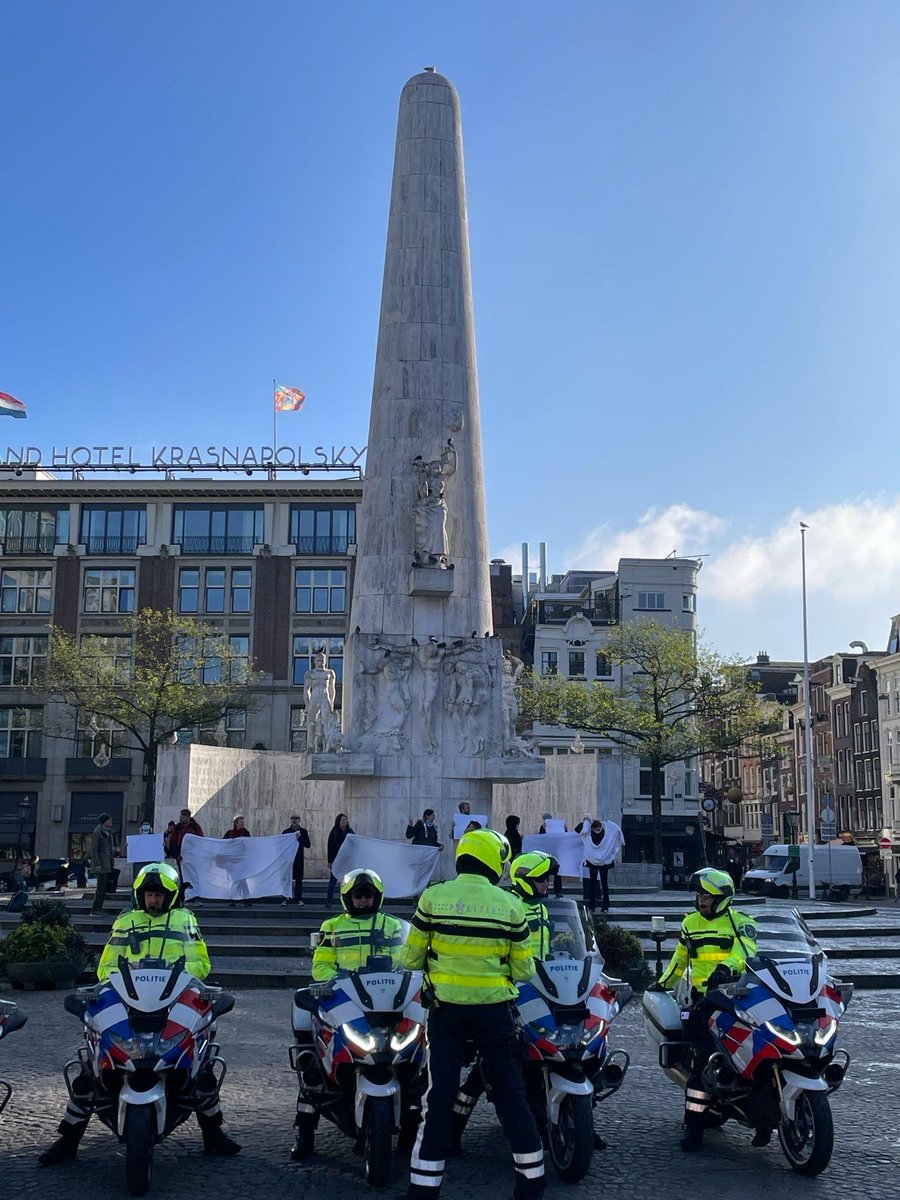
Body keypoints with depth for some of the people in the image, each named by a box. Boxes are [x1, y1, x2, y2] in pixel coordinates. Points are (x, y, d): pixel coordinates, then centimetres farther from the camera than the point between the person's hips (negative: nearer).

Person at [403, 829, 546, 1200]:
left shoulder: (432, 898, -7)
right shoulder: (510, 905, -6)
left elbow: (412, 959, -1)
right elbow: (523, 971, -1)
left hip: (445, 1009, 0)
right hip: (493, 1012, 0)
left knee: (439, 1095, 5)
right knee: (511, 1093, 12)